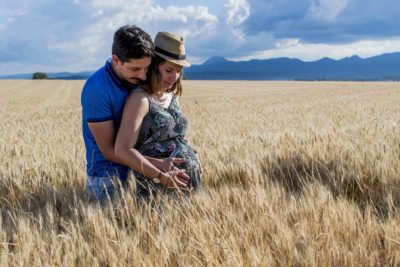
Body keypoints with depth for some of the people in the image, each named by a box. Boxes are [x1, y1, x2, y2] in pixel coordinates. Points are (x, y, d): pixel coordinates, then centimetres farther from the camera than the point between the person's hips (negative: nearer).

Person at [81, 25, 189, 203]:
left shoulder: (135, 79, 2)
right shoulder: (96, 90, -21)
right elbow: (108, 150, -19)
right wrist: (159, 165, -25)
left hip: (133, 173, 7)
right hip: (107, 180, -7)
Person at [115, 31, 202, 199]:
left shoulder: (172, 96, 12)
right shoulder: (140, 98, -11)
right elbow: (123, 150, -18)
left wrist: (192, 157, 9)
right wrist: (161, 176, -22)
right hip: (158, 188, -7)